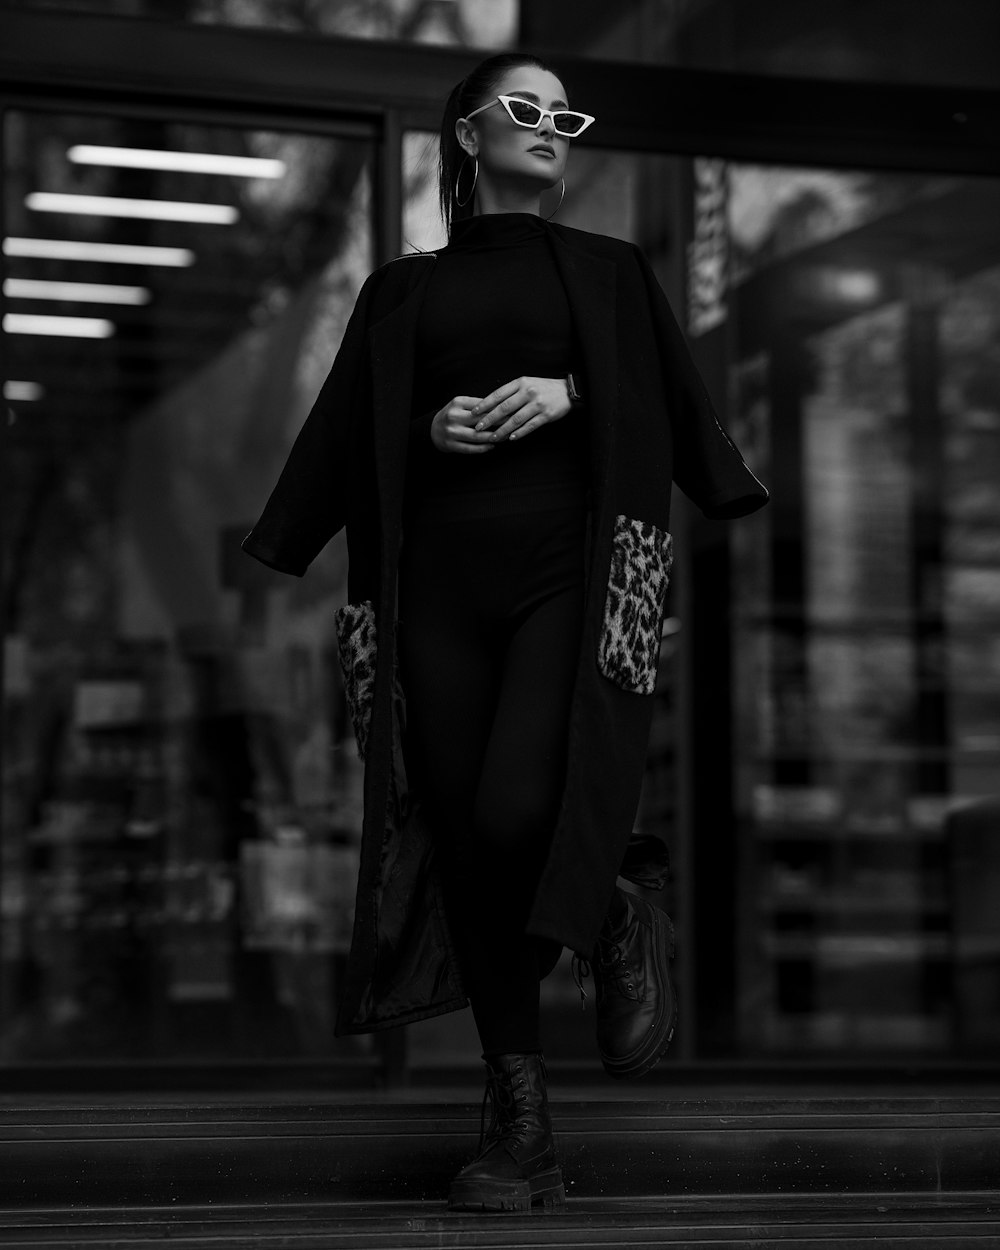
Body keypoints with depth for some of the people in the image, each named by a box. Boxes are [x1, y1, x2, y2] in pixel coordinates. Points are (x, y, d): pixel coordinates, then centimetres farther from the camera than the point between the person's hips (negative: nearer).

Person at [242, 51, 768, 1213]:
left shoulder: (609, 270, 16)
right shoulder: (404, 289, 18)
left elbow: (671, 409, 8)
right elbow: (351, 441, 11)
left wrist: (569, 391, -9)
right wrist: (430, 431, -8)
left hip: (574, 569, -2)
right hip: (443, 580, 2)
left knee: (522, 815, -23)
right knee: (469, 851, -4)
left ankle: (621, 933, 11)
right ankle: (522, 1133, 3)